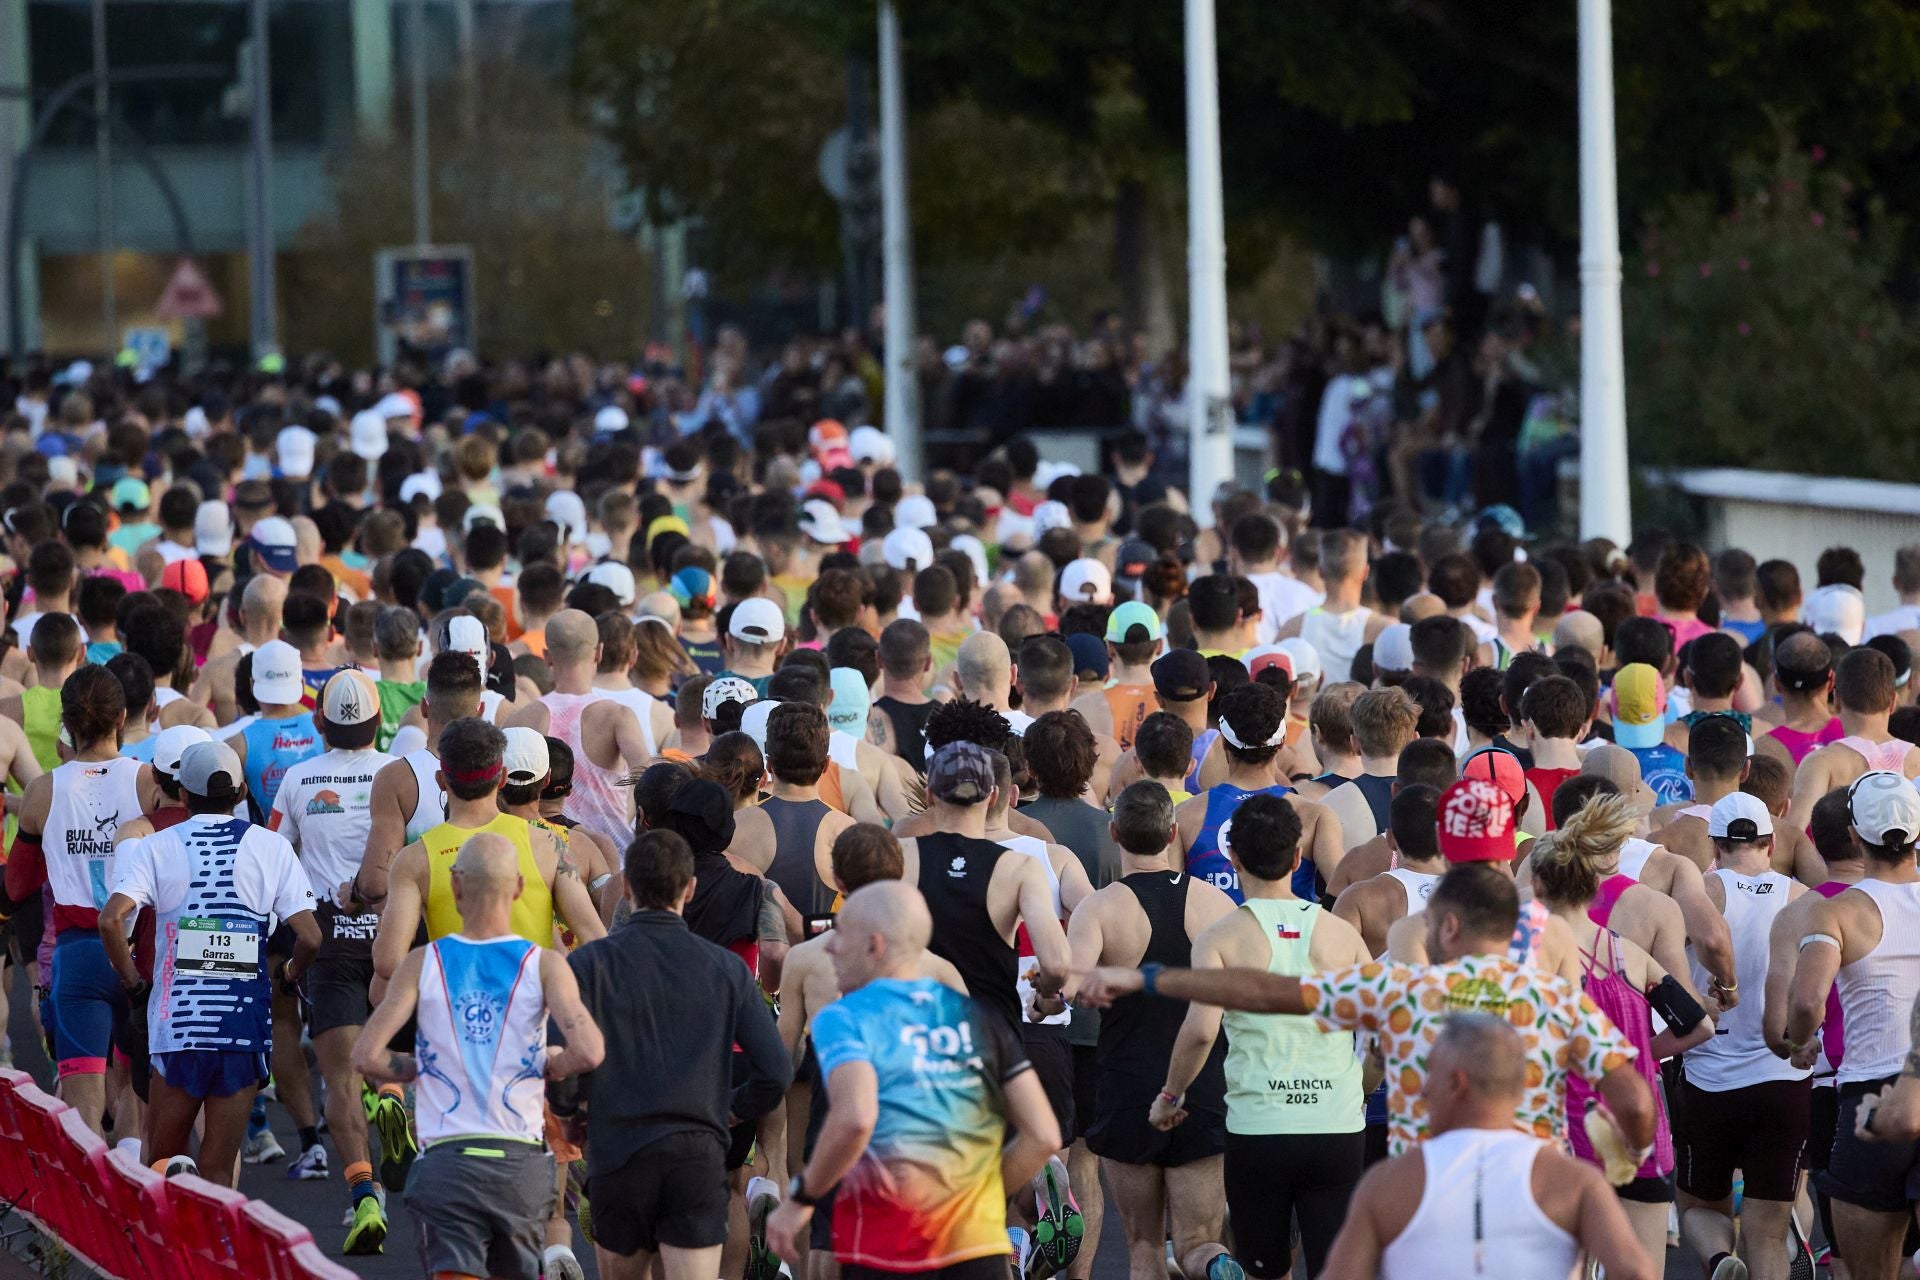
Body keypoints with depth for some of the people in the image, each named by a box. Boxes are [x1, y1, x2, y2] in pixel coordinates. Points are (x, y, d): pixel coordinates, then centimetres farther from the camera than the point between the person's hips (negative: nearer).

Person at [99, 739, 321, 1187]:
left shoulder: (157, 847, 1)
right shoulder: (271, 848, 2)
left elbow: (111, 919, -13)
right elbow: (309, 937, -6)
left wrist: (132, 981, 2)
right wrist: (289, 977, 15)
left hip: (177, 1019, -1)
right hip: (245, 1024, 1)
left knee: (158, 1160, 14)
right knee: (218, 1171, 5)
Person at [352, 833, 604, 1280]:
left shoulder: (422, 963, 0)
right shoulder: (545, 966, -1)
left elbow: (366, 1056, -7)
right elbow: (589, 1053, -14)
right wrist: (552, 1064, 9)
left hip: (445, 1161, -1)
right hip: (522, 1160, 1)